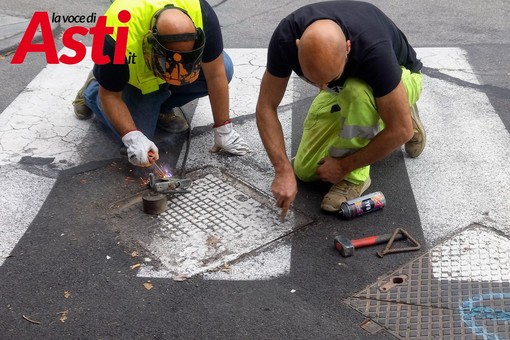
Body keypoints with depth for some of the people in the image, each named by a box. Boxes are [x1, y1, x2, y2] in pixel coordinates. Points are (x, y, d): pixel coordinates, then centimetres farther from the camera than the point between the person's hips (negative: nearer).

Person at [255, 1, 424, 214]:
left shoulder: (373, 49, -43)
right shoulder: (286, 38, -32)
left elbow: (401, 130, -33)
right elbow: (266, 107, -21)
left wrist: (344, 166, -25)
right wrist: (283, 170, -28)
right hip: (345, 86, 4)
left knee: (356, 93, -40)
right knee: (306, 170, -4)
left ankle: (354, 175, -15)